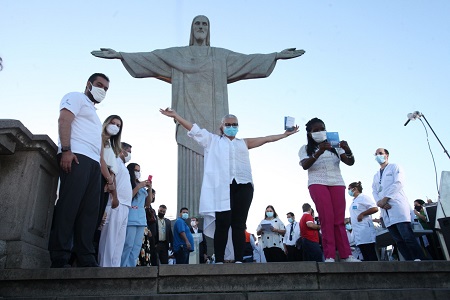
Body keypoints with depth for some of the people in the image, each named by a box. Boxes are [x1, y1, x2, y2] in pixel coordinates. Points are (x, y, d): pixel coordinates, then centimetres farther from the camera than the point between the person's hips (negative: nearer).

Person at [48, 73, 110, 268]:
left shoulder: (94, 113, 35)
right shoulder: (76, 97, 11)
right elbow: (64, 120, -7)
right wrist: (66, 150, -21)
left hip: (93, 163, 9)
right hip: (76, 156, -8)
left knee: (89, 210, -1)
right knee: (68, 205, -15)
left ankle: (86, 259, -2)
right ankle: (59, 258, -15)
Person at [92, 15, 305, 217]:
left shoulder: (222, 56, 18)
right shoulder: (176, 55, 17)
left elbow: (248, 60, 10)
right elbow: (147, 58, 11)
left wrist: (277, 56, 1)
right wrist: (119, 55, 1)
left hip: (212, 119, 1)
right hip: (189, 117, 0)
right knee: (189, 166, -9)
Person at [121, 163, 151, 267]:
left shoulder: (142, 186, 18)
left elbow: (147, 203, 16)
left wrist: (149, 189, 4)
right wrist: (138, 187, -11)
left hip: (141, 219, 6)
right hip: (130, 219, -6)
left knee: (137, 247, 4)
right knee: (128, 245, -11)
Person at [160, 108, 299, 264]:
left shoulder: (243, 143, 27)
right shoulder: (213, 140, 21)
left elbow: (266, 139, 29)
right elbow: (194, 129, 17)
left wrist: (286, 134, 30)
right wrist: (175, 115, 13)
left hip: (243, 186, 2)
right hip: (221, 187, -2)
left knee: (239, 224, -2)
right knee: (222, 223, -8)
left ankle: (239, 260, -1)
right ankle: (219, 261, -4)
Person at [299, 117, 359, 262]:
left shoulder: (334, 147, 16)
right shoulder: (305, 149, 8)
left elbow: (350, 162, 6)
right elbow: (305, 165, -10)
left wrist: (348, 151, -16)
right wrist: (319, 152, -25)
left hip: (337, 183, 3)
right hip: (317, 184, -3)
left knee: (339, 219, -3)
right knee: (327, 218, -13)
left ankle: (346, 255, -3)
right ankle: (329, 256, -12)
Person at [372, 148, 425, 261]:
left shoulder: (395, 167, 10)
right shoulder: (376, 175, 27)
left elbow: (399, 183, -6)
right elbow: (374, 191, 15)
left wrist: (384, 199, -12)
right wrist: (379, 202, -8)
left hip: (398, 206, -5)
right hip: (385, 210, 6)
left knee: (407, 237, -15)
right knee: (399, 240, 1)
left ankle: (419, 259, -10)